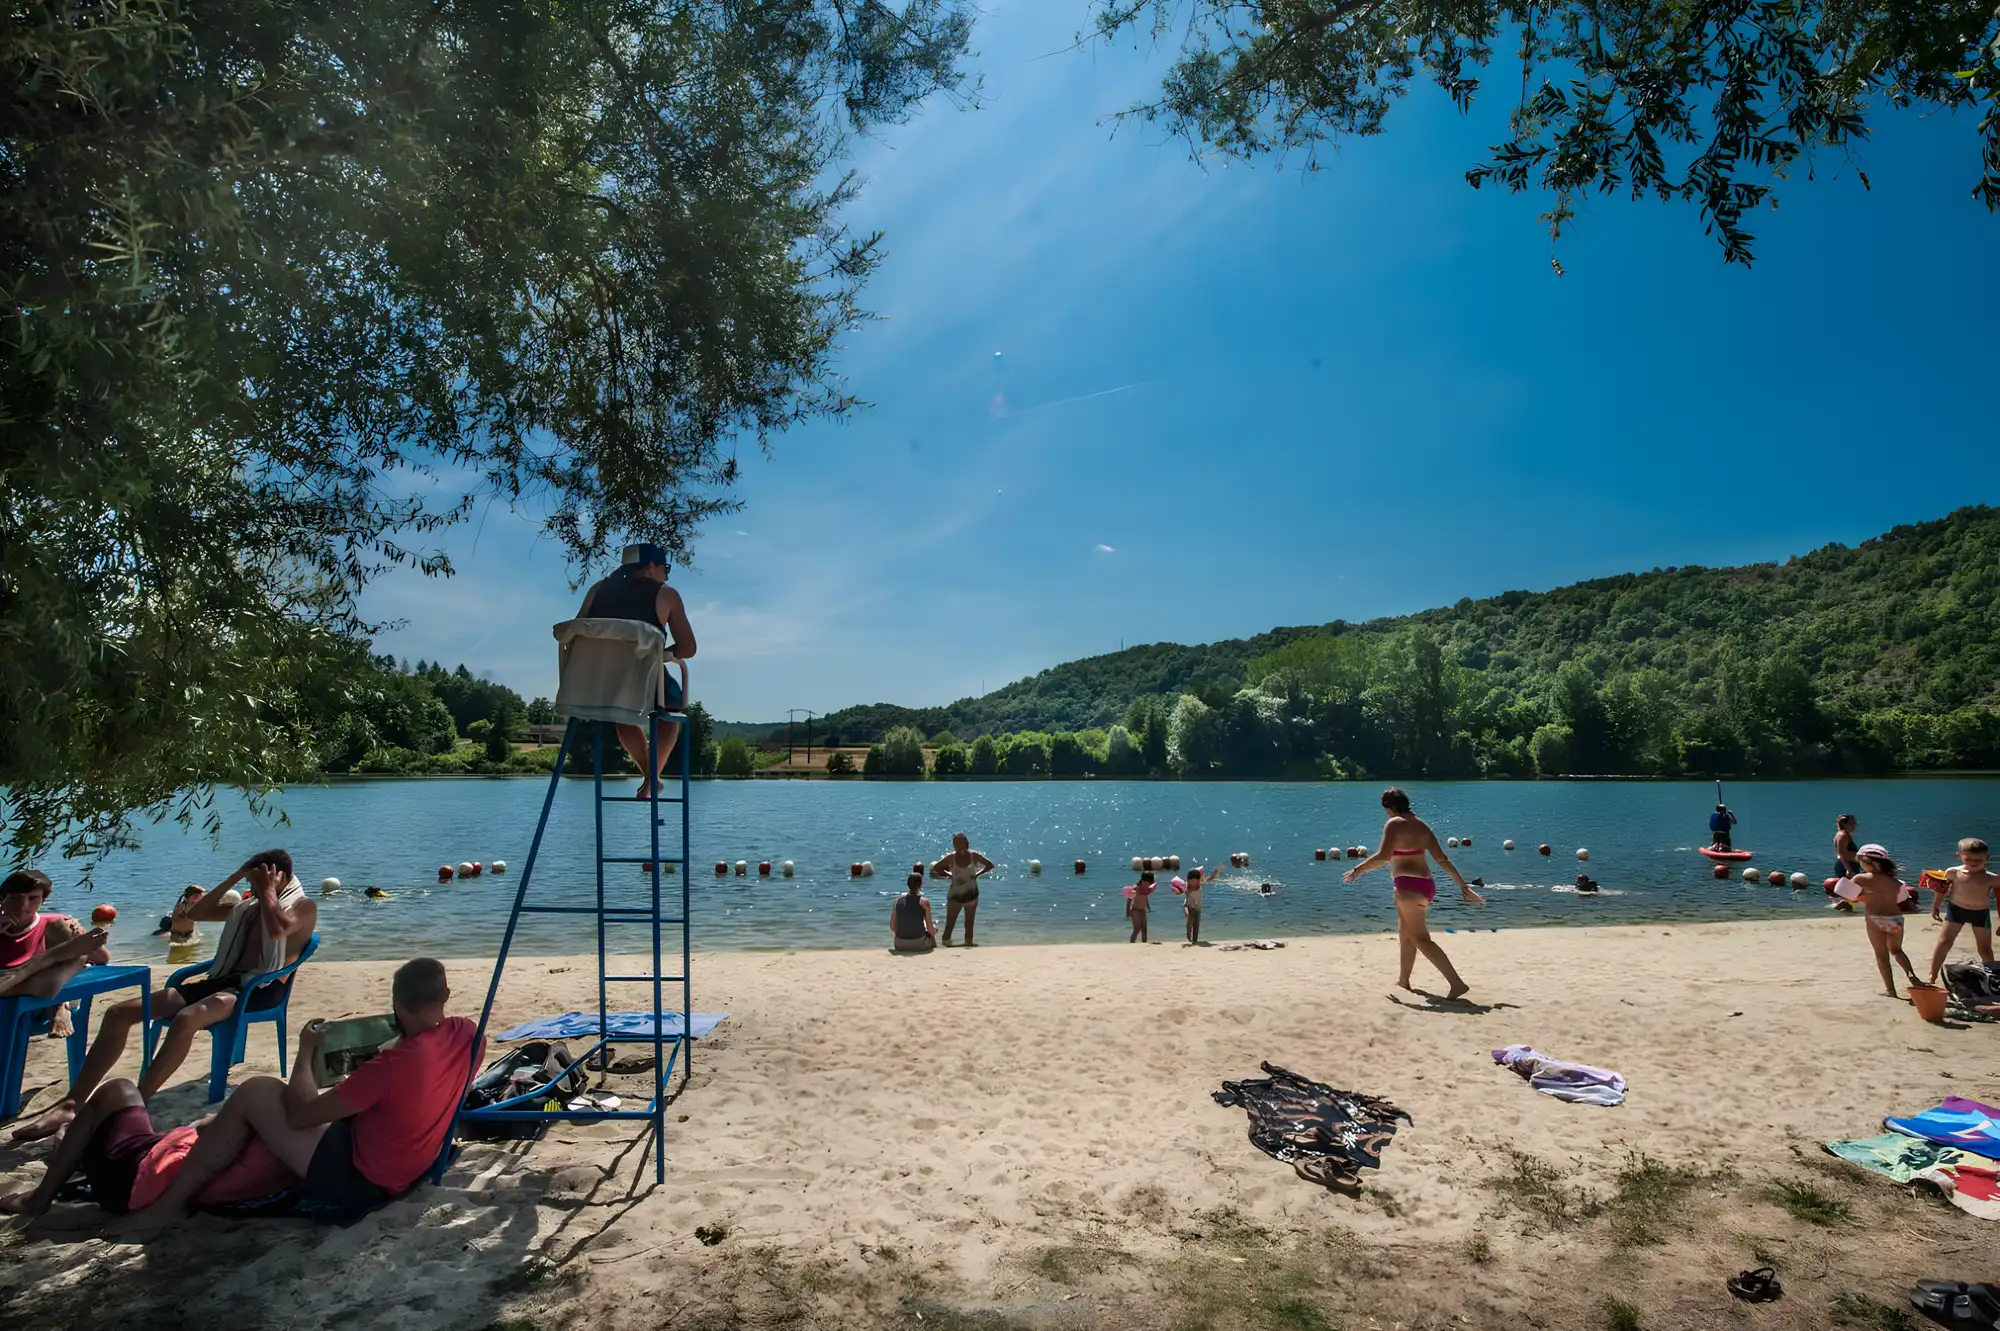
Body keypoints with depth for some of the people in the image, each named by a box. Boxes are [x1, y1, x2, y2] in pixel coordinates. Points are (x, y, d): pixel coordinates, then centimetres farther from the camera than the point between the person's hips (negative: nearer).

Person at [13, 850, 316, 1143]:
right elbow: (195, 913, 25)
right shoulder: (249, 907, 27)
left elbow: (278, 929, -21)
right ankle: (71, 1104, -10)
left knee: (186, 1018, -39)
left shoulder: (303, 905, 2)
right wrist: (235, 876, 20)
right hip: (222, 979, 9)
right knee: (119, 1012, -6)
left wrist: (267, 891, -7)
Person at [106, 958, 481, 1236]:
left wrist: (306, 1051, -5)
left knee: (254, 1093, -1)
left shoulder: (390, 1066, -31)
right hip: (403, 1170, 8)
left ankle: (169, 1205, 12)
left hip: (354, 1180, -8)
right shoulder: (468, 1034, -13)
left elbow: (299, 1115, -17)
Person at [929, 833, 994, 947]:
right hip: (955, 894, -2)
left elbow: (990, 865, 3)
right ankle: (946, 942, 2)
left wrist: (977, 875, -7)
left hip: (971, 893, 2)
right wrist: (949, 875, -10)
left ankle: (968, 942, 21)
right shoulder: (951, 857, -11)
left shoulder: (973, 855, -7)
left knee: (969, 922, 11)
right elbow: (935, 868, -4)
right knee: (950, 924, -3)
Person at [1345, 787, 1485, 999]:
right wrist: (1463, 885, 12)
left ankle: (1457, 984, -12)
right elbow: (1443, 859, 10)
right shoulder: (1422, 825, 12)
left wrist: (1358, 870, -10)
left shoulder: (1394, 824, -11)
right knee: (1405, 933, 23)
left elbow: (1383, 856, -22)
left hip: (1409, 886, -9)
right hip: (1426, 885, 9)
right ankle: (1404, 980, 34)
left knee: (1420, 939, -5)